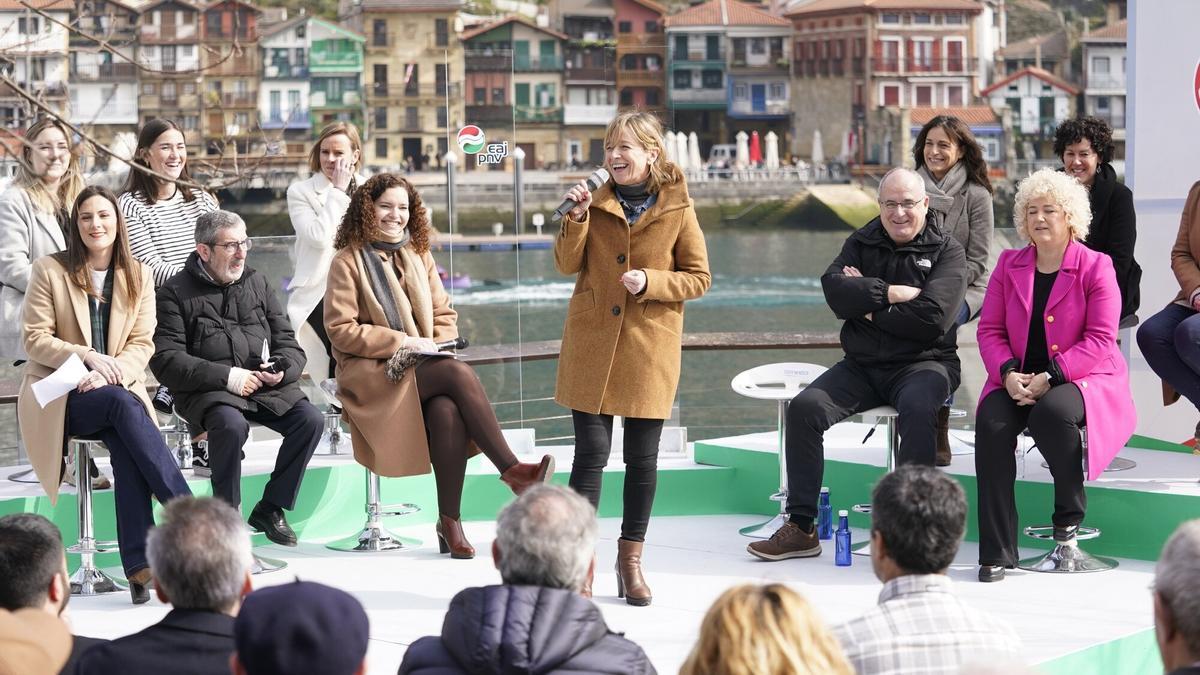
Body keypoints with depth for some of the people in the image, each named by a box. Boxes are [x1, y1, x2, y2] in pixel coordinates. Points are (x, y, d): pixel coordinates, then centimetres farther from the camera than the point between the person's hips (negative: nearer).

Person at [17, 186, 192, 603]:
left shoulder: (138, 276, 11)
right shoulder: (49, 270, 3)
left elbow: (142, 344, 4)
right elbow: (35, 340, -2)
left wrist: (110, 372, -16)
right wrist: (87, 356, -18)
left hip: (117, 391, 2)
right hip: (58, 395, -2)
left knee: (125, 443, -33)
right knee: (122, 405, -35)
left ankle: (138, 563, -38)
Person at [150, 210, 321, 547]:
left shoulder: (258, 284, 17)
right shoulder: (175, 293, 2)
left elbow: (289, 344, 17)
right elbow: (166, 359, -9)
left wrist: (282, 370, -8)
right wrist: (227, 376, -18)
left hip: (267, 385, 5)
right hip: (207, 390, -5)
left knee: (310, 420, -20)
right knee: (232, 425, -36)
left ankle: (270, 509, -5)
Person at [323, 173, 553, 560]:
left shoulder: (419, 256, 18)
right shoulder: (349, 261, 0)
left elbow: (445, 315, 19)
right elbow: (340, 329, -7)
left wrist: (438, 345, -4)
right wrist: (403, 342, -12)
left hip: (424, 366, 4)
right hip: (371, 373, -4)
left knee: (447, 412, -32)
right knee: (459, 373, -31)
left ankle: (450, 521, -27)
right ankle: (512, 471, -30)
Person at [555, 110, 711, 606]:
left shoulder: (678, 209, -2)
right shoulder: (598, 202, 6)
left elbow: (698, 278, 0)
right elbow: (567, 264, 3)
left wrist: (651, 281, -14)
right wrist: (577, 217, -11)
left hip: (650, 344, -1)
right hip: (592, 342, 1)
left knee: (642, 456, 6)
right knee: (591, 451, -2)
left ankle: (631, 559, 20)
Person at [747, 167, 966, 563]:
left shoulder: (947, 252, 0)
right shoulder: (861, 244, 13)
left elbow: (932, 318, -16)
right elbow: (835, 291, -7)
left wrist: (868, 305, -8)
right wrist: (894, 293, -14)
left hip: (923, 363, -4)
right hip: (862, 366, 4)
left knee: (917, 409, -36)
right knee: (804, 407, -18)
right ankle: (800, 528, -12)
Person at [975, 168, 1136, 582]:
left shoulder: (1096, 267, -1)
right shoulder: (1009, 265, 12)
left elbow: (1099, 341, -9)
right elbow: (989, 330, 8)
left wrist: (1049, 377, -21)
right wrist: (1008, 373, -13)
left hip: (1081, 378, -3)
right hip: (1019, 379, 3)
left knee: (1052, 413, -38)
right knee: (991, 423, -28)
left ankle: (1070, 514, -9)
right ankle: (996, 553, -27)